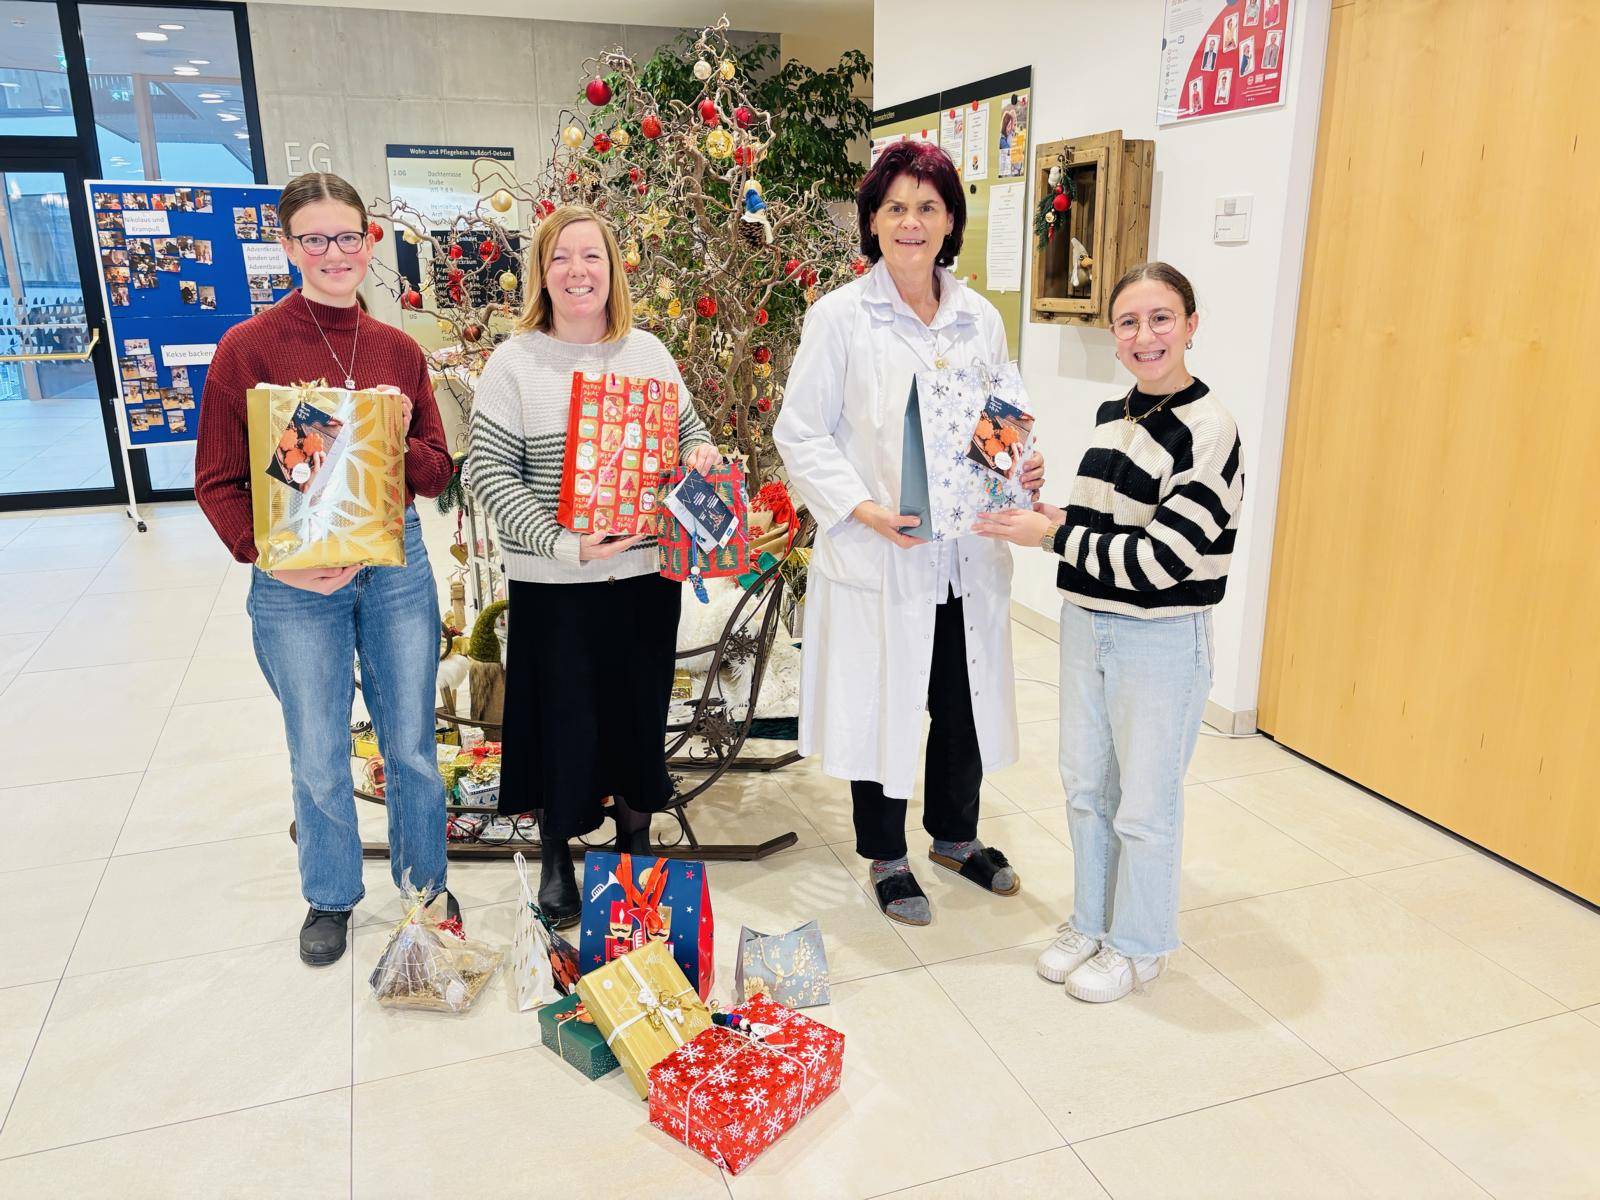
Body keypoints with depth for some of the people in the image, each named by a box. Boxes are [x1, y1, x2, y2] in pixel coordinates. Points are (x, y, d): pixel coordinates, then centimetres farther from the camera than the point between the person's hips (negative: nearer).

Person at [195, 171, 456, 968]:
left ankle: (425, 879, 36)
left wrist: (399, 440, -15)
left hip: (397, 564, 3)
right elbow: (217, 482, -5)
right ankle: (330, 896, 36)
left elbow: (437, 475, 5)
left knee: (411, 744, 14)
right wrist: (270, 559, -18)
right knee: (319, 758, 12)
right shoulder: (248, 348, -7)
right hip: (296, 582, -2)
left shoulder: (399, 350, 3)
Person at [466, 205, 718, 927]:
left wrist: (703, 451, -7)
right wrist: (563, 543, -21)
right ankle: (555, 857, 31)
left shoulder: (648, 352, 6)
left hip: (647, 571, 3)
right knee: (563, 719, 8)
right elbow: (488, 471, -10)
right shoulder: (515, 361, -6)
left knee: (641, 710, 14)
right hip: (554, 585, -3)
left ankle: (636, 839, 37)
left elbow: (688, 431, 18)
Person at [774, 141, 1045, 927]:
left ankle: (955, 835, 41)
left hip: (968, 557, 4)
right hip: (877, 558, -4)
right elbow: (800, 433, -7)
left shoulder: (981, 320, 8)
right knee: (882, 708, 8)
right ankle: (885, 856, 31)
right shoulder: (840, 316, -5)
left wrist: (1020, 472, -5)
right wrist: (864, 510, -18)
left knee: (965, 704, 16)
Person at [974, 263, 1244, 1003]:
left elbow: (1160, 558, -23)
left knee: (1145, 804, 8)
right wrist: (1047, 520, -1)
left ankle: (1138, 946, 28)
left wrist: (1052, 535, -17)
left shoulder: (1208, 430, -18)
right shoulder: (1111, 415, 6)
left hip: (1161, 642, -7)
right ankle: (1091, 922, 37)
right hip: (1086, 626, 7)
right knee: (1085, 786, 18)